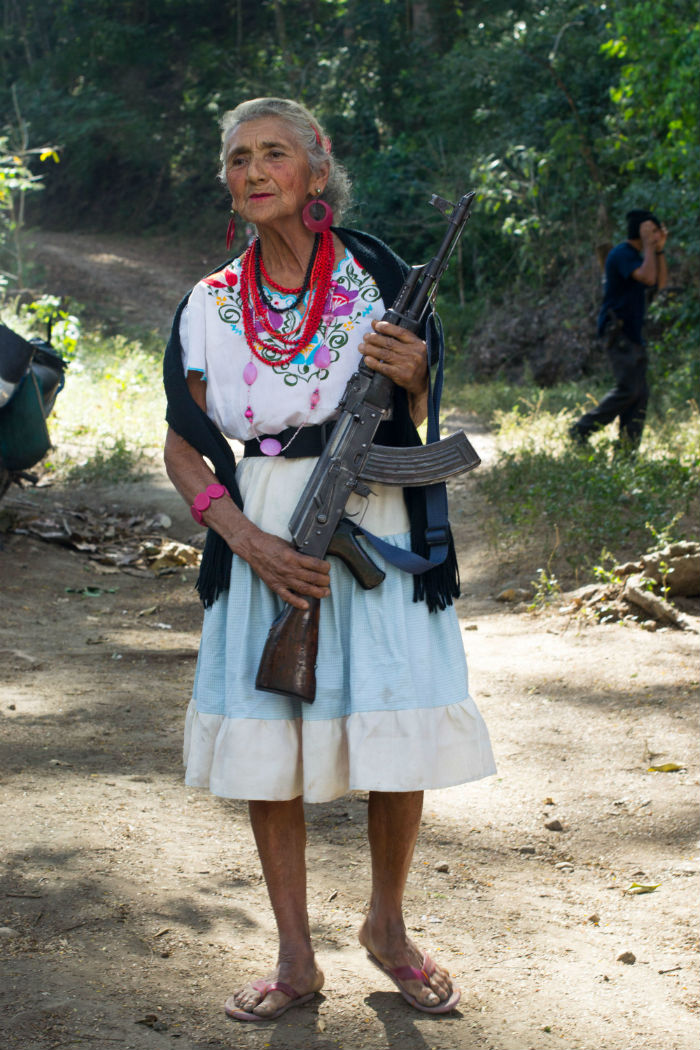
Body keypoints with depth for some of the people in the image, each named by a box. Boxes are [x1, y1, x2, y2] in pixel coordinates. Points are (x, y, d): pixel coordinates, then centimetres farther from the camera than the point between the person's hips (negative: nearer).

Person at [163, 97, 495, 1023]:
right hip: (262, 539, 1)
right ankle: (296, 961, 17)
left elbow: (416, 425, 8)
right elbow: (183, 449, 7)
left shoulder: (377, 277, 2)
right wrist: (248, 540, -9)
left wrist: (413, 379, -16)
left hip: (374, 526, -1)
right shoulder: (210, 305, 5)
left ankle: (387, 925, 23)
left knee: (398, 743, -2)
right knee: (264, 745, 2)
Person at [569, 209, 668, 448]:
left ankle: (628, 448, 2)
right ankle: (581, 431, -11)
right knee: (628, 389, -17)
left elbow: (660, 284, 18)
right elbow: (648, 278, -25)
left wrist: (660, 249, 12)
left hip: (633, 334, 10)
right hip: (618, 331, -10)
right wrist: (649, 245, -16)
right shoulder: (621, 254, -11)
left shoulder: (636, 256, 21)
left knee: (639, 394, 3)